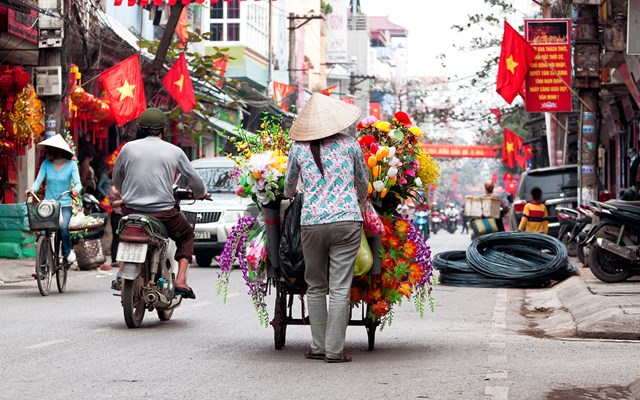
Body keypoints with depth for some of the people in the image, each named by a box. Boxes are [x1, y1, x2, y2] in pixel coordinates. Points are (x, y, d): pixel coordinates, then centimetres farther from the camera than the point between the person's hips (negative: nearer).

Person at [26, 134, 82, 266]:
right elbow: (38, 180, -3)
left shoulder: (71, 165, 0)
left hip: (65, 205, -2)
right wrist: (32, 190, -24)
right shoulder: (46, 164, 6)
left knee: (63, 227, -27)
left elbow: (77, 182, -9)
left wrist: (76, 189, -32)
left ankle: (68, 253, -2)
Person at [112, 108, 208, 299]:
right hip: (163, 213, -2)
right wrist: (200, 193, 33)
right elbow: (194, 180, 9)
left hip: (131, 210, 2)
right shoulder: (174, 151, 1)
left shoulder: (128, 148, 3)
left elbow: (116, 178, 17)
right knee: (187, 236, 25)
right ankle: (181, 281, 6)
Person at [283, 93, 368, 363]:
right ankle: (335, 350, -2)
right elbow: (363, 183, 17)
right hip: (347, 221, -1)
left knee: (316, 287, 13)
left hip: (311, 222, 1)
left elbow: (289, 188, 19)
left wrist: (289, 197, 42)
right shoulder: (349, 144, 5)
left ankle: (318, 347, 12)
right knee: (340, 289, 0)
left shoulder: (299, 147, 5)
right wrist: (360, 205, 37)